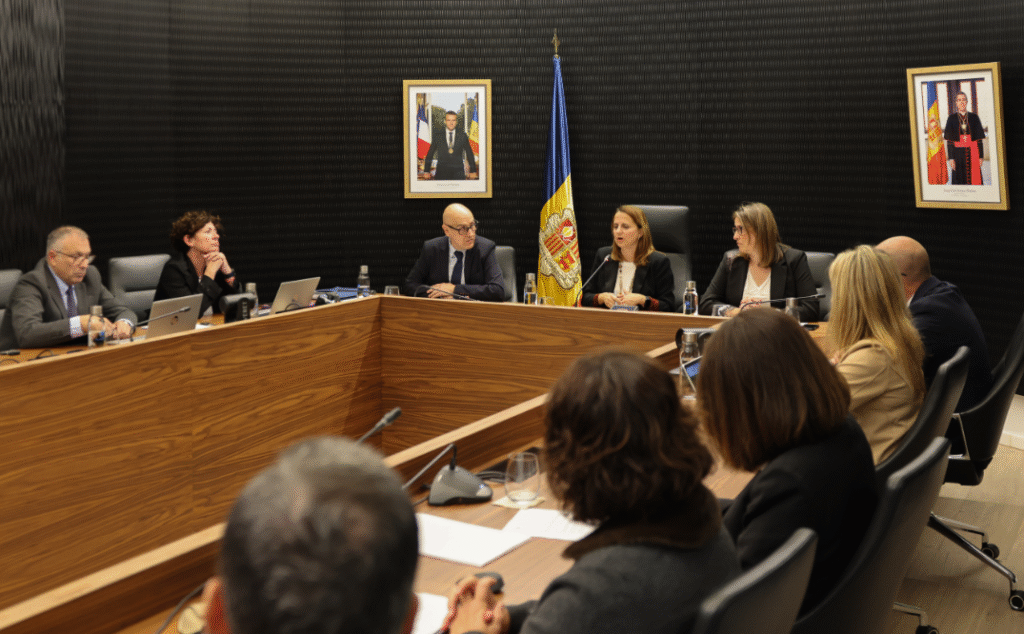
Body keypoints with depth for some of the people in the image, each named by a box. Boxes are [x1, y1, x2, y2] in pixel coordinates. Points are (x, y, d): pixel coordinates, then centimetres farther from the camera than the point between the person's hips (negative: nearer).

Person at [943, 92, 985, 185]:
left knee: (974, 180, -1)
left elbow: (979, 139, 6)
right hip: (958, 154, -1)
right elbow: (949, 141, 1)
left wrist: (981, 156, 0)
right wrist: (951, 158, -7)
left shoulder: (974, 117, 6)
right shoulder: (952, 118, 3)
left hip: (972, 153, 1)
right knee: (959, 181, -2)